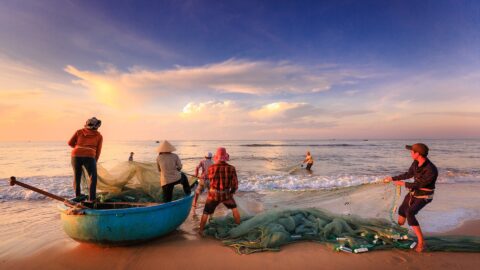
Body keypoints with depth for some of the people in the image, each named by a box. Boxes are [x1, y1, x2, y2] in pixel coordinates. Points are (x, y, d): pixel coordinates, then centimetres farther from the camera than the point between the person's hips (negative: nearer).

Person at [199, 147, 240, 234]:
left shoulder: (211, 168, -14)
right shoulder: (231, 168, -13)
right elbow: (235, 185, -8)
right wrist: (231, 192, 12)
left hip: (213, 195, -1)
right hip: (226, 194, 1)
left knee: (206, 213, 18)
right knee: (234, 208, 27)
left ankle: (200, 231, 25)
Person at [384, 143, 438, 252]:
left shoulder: (431, 170, -33)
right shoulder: (416, 163, -9)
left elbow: (419, 184, -26)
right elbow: (408, 174, 7)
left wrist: (403, 184, -15)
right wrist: (393, 178, 11)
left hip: (424, 197, -8)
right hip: (413, 193, 8)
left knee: (409, 213, -27)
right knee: (402, 210, 19)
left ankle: (421, 242, -15)